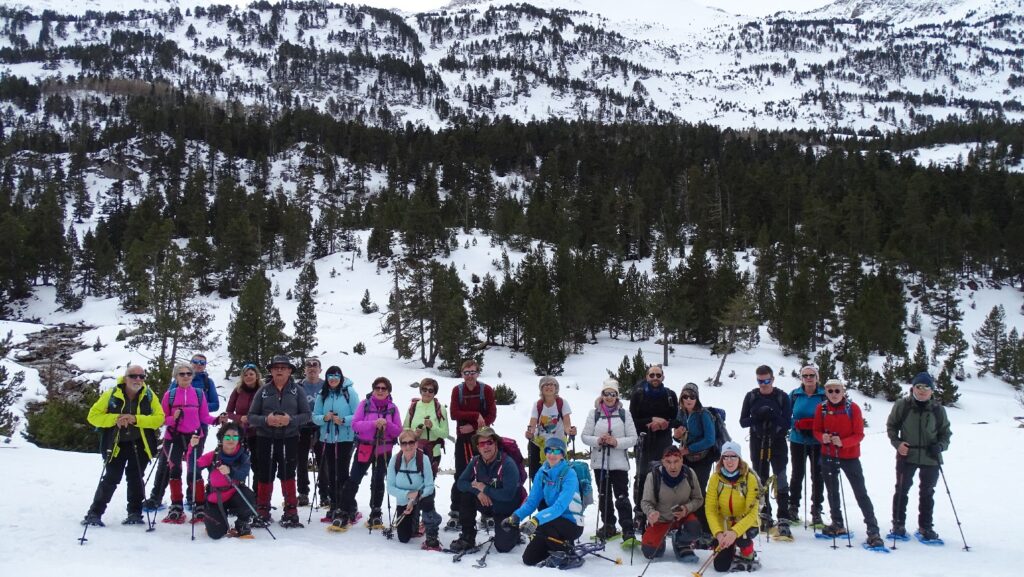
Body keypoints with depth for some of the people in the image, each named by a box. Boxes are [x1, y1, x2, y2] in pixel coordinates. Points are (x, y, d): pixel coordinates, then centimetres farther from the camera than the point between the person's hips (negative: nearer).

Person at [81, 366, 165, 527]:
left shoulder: (149, 395, -7)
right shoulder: (111, 394, -10)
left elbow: (159, 418, -13)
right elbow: (93, 416, -8)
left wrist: (136, 419, -26)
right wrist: (115, 418, -24)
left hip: (140, 444, 1)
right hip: (116, 444, -1)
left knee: (135, 478, 8)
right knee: (110, 479, -2)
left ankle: (135, 513, 20)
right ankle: (95, 513, 10)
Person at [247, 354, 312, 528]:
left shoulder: (297, 391, 5)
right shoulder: (263, 391, 7)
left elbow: (306, 414, 1)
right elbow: (251, 416, 4)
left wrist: (291, 420, -17)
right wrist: (266, 420, -15)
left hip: (289, 440, -1)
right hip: (265, 440, 1)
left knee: (288, 475, 3)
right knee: (265, 476, 5)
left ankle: (291, 512, 14)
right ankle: (262, 512, 19)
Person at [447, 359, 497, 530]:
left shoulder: (486, 390, -2)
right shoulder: (457, 390, 3)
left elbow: (492, 415, -6)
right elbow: (454, 414, -8)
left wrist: (473, 426, -16)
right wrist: (476, 415, -18)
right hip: (463, 439, 1)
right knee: (461, 476, 2)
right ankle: (455, 514, 7)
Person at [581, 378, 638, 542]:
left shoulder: (623, 414, 1)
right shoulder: (594, 414, 3)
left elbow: (633, 438, -1)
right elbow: (585, 436, 4)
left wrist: (616, 442, -16)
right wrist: (597, 441, -14)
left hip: (619, 463, -2)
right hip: (599, 462, 2)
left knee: (622, 497, -6)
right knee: (604, 496, 12)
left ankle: (628, 532, -5)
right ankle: (609, 526, 27)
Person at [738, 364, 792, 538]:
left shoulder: (782, 397, -2)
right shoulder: (751, 397, 3)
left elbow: (787, 422, -7)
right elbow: (743, 421, 1)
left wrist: (772, 416, -25)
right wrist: (758, 417, -19)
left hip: (777, 444, -2)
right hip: (757, 444, 3)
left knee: (780, 480, -8)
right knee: (760, 481, 10)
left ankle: (783, 520, -9)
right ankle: (765, 515, 24)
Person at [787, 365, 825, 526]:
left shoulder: (824, 395, -4)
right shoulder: (794, 395, 0)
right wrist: (796, 425, -12)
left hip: (817, 442, -1)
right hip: (797, 441, 1)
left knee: (817, 476, 5)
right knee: (797, 474, 10)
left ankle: (816, 512, 12)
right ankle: (793, 509, 19)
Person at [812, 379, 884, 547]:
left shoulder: (853, 408, -11)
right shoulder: (821, 408, -3)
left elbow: (859, 434, -11)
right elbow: (816, 430, 3)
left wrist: (843, 442, -27)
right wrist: (822, 437, -20)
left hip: (850, 456, -3)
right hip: (828, 456, 3)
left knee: (860, 493, -4)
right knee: (832, 491, 15)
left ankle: (873, 530, -1)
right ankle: (837, 524, 31)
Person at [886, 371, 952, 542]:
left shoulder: (938, 409, -2)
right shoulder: (902, 405, -6)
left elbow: (946, 433, 8)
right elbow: (891, 425, 6)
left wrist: (940, 446, -10)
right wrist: (897, 442, -9)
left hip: (930, 458, 2)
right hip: (906, 456, -1)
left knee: (927, 493, 12)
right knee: (902, 490, 4)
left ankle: (925, 526, 25)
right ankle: (898, 524, 16)